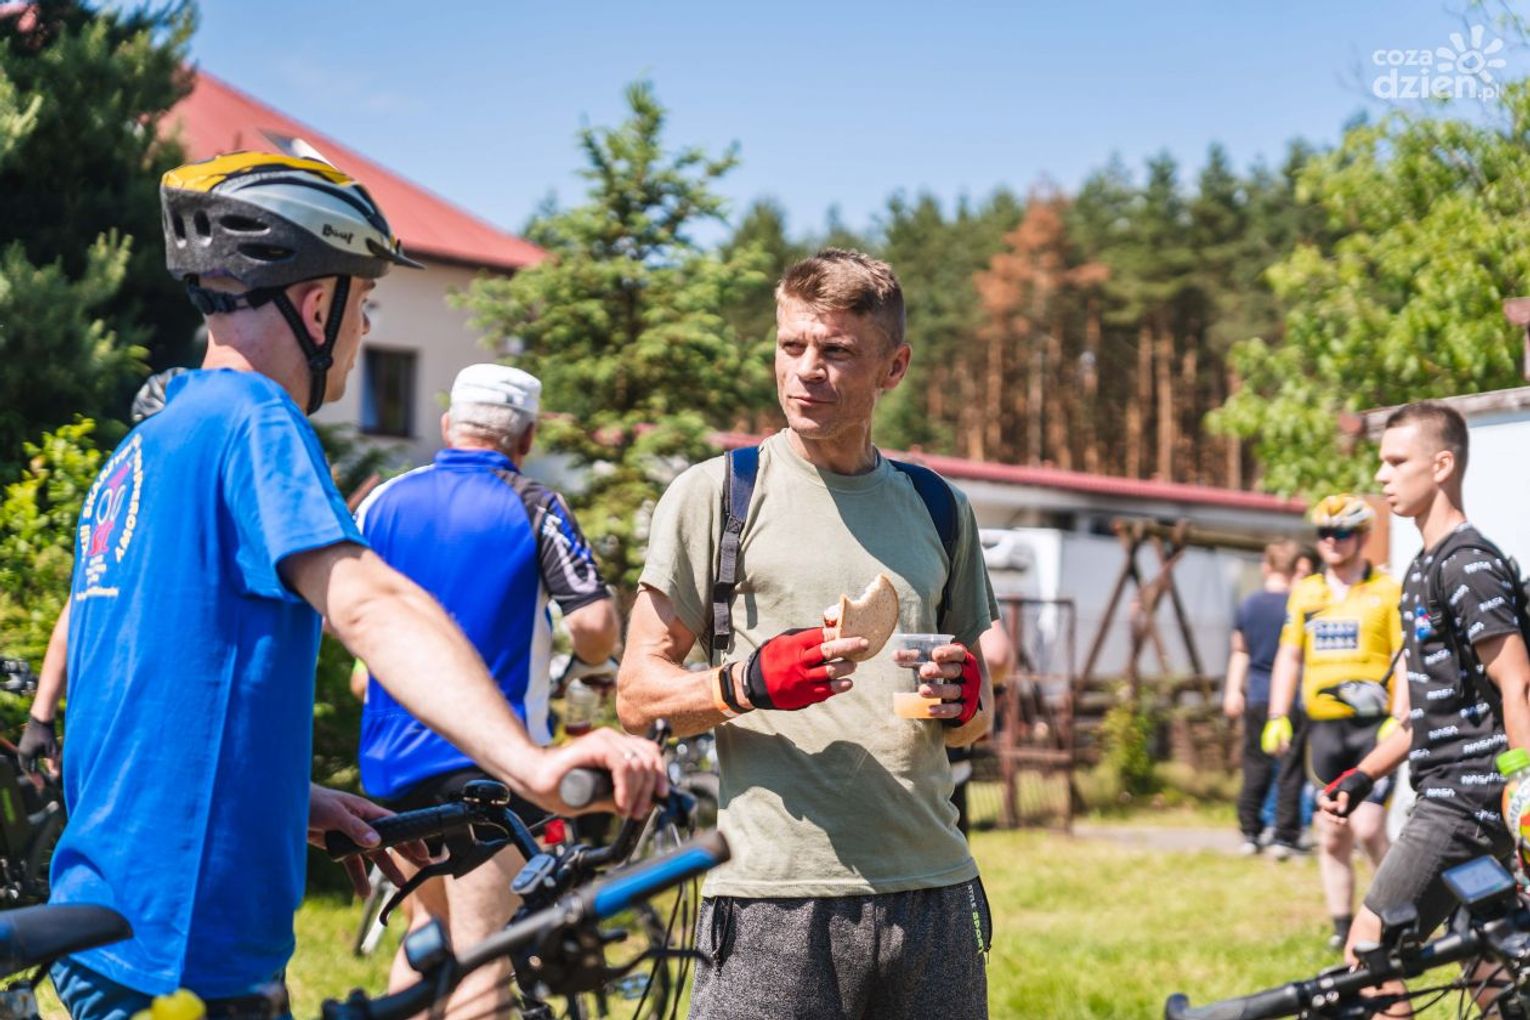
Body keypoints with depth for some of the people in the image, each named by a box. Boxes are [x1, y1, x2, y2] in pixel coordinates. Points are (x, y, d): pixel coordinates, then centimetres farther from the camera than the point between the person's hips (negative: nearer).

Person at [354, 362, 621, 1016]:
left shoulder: (384, 500, 5)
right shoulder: (534, 507, -7)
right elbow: (596, 627, -14)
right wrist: (590, 650, 9)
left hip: (393, 758, 5)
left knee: (429, 925, 22)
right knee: (481, 959, -6)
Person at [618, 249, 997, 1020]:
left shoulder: (937, 507, 15)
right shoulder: (714, 495, 3)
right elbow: (638, 695, 1)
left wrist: (965, 702, -2)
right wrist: (748, 682, -16)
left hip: (932, 892, 4)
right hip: (776, 900, -4)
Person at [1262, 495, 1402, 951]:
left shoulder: (1388, 591, -1)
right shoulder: (1305, 592, 11)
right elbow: (1289, 656, 16)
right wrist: (1278, 717, 9)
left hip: (1373, 726, -4)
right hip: (1324, 729, 5)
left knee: (1367, 828, -13)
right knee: (1331, 836, 6)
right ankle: (1342, 926, 15)